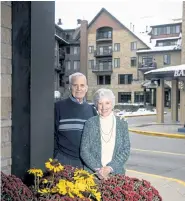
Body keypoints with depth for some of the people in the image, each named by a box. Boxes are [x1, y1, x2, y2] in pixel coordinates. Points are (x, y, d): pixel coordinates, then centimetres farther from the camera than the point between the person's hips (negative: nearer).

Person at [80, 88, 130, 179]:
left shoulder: (122, 124, 4)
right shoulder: (90, 123, 1)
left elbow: (126, 151, 0)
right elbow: (84, 150, -2)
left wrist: (109, 168, -10)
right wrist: (97, 169, -13)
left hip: (115, 173, 1)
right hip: (92, 173, -1)